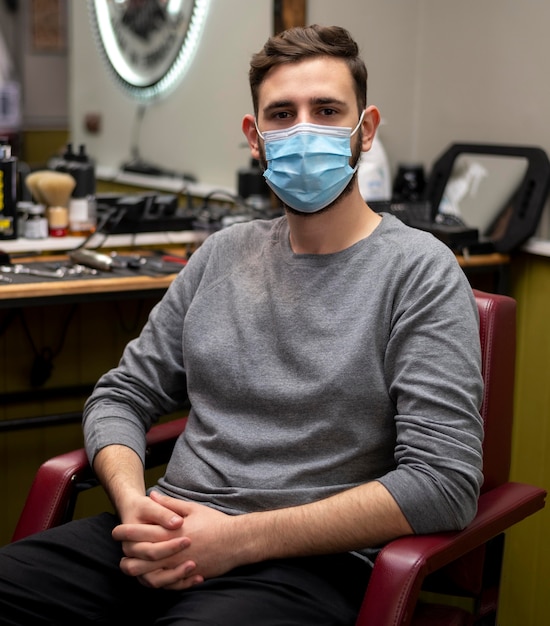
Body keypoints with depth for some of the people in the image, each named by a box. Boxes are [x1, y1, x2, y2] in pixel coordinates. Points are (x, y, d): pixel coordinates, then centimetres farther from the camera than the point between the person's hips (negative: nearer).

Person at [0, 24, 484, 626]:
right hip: (171, 532, 4)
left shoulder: (418, 269, -3)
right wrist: (132, 501, -6)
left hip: (307, 559, -4)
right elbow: (122, 394, 18)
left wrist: (240, 538, -16)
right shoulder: (223, 253, 14)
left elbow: (445, 481, -12)